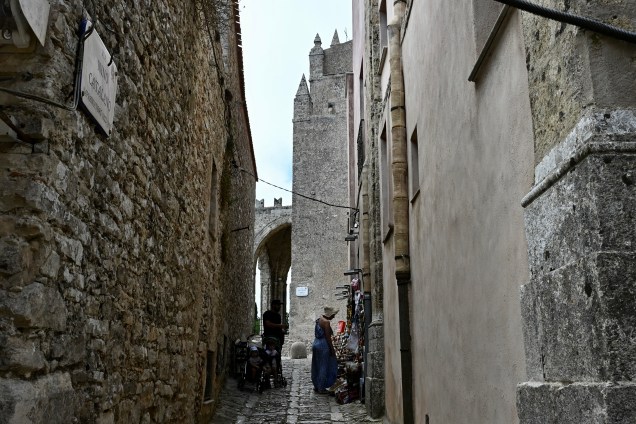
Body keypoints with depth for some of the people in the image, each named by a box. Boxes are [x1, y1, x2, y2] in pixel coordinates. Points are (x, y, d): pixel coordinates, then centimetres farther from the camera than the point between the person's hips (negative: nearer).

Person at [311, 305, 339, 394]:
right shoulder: (326, 322, -16)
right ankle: (321, 388, 3)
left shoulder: (319, 319, 11)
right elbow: (328, 337, -17)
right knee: (323, 367, -2)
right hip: (323, 345, -9)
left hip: (316, 343, 9)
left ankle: (316, 386, 23)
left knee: (316, 367, 14)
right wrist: (332, 349, -12)